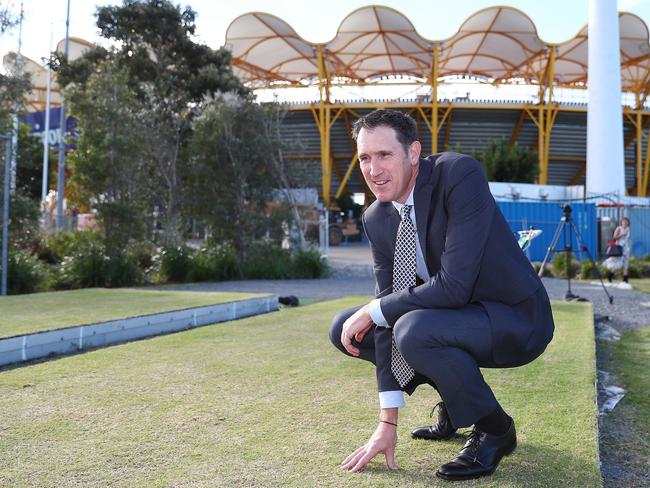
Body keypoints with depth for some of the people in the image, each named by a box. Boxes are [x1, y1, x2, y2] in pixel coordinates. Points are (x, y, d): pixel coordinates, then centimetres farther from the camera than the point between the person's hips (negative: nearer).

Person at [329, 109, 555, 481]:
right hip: (455, 315, 8)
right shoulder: (377, 219, -4)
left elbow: (454, 285, -32)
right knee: (345, 330, 1)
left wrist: (373, 311, -19)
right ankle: (454, 398, 16)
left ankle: (495, 429, -7)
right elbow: (388, 307, -6)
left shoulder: (460, 174, -25)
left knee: (413, 329, -34)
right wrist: (388, 423, -9)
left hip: (516, 319, -7)